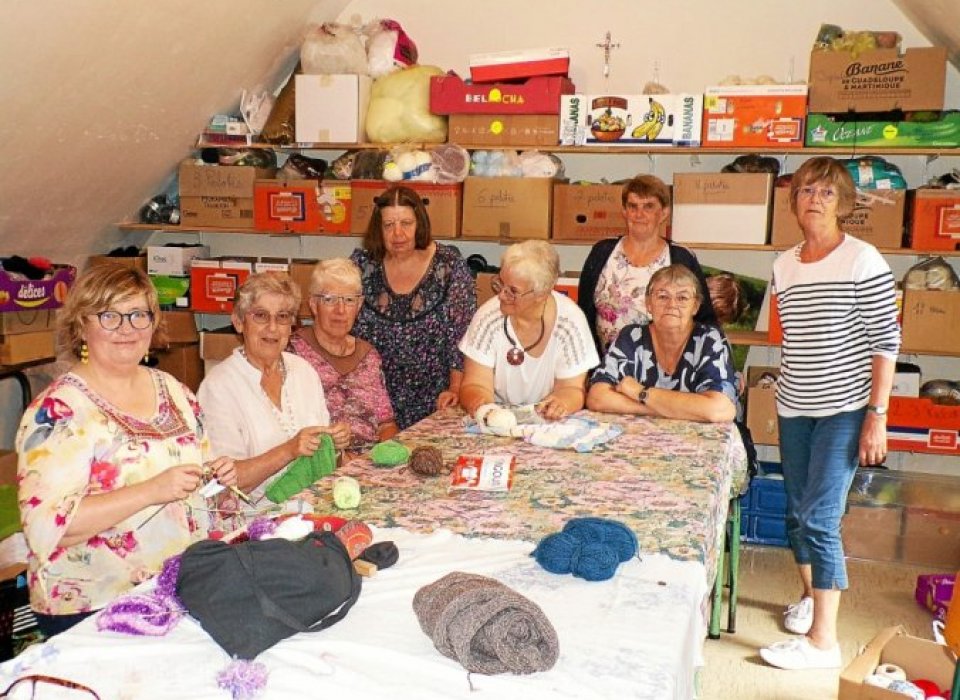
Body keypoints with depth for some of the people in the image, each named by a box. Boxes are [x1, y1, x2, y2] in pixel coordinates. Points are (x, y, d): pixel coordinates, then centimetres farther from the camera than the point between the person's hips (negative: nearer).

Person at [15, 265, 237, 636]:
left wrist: (216, 475, -1)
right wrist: (152, 491, -25)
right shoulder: (58, 410, -12)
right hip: (92, 610, -5)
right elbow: (47, 525, -20)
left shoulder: (171, 389, 8)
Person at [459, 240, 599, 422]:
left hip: (550, 425, 0)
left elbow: (572, 388, -7)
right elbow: (476, 385, -10)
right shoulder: (488, 317, -12)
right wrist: (478, 404, -31)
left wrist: (563, 402, -28)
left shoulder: (570, 320, -13)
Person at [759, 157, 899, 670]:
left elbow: (886, 342, -10)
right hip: (794, 407, 6)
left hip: (845, 409, -6)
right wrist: (787, 393, 16)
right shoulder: (783, 265, 8)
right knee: (796, 513, 14)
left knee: (819, 518, -9)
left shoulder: (863, 261, -9)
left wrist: (877, 415, -13)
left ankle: (823, 641, 1)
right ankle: (809, 594, 39)